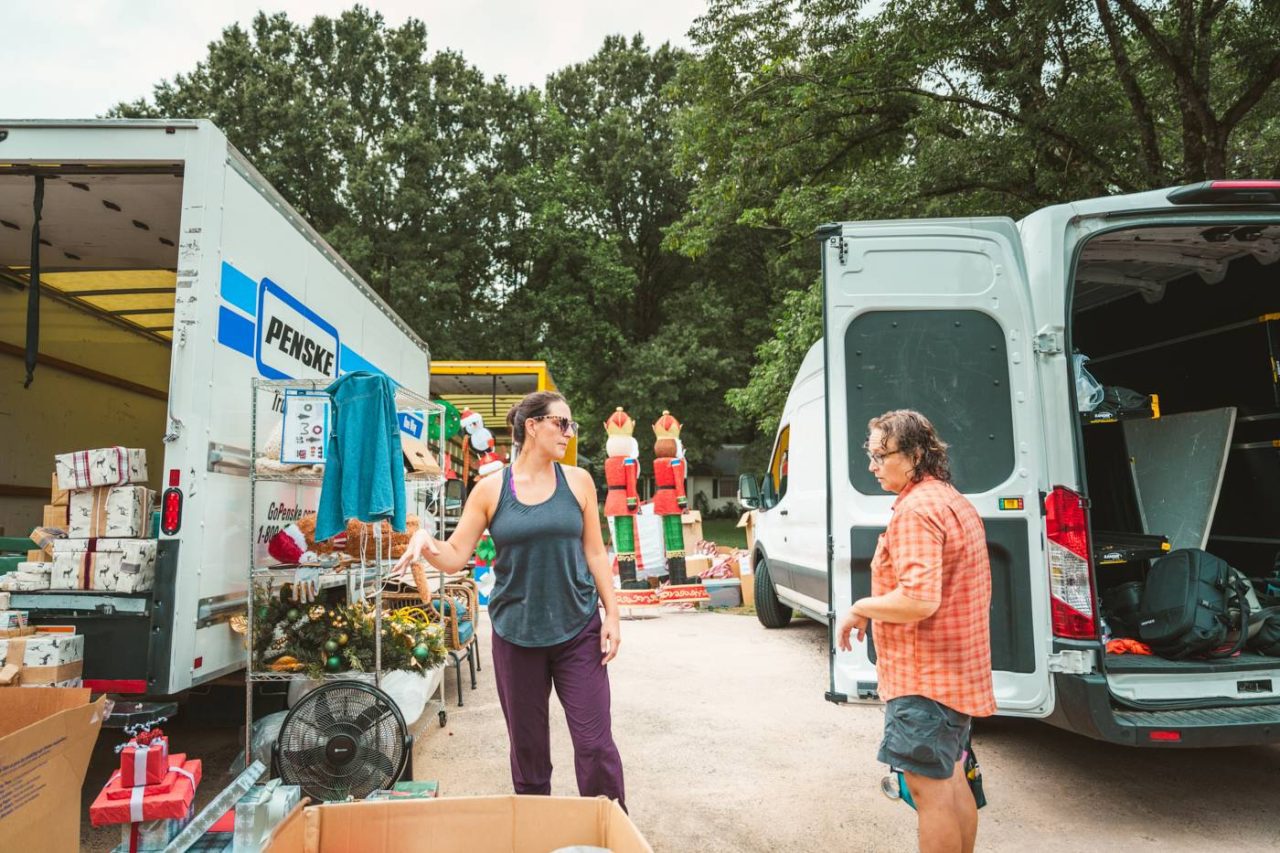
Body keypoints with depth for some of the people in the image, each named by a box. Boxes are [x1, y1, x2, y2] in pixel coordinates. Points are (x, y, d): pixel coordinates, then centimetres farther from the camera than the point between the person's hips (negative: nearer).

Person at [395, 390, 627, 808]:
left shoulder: (577, 482, 1)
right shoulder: (490, 490, -2)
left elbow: (595, 553, 6)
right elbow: (454, 557, 0)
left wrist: (612, 615, 2)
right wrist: (425, 541, -20)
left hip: (578, 631, 0)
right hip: (516, 633, 0)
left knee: (595, 743, 1)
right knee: (527, 747, 12)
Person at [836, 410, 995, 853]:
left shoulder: (916, 509, -21)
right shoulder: (956, 502, 13)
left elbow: (918, 600, -30)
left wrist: (860, 609, -15)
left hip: (925, 676, -11)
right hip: (959, 669, 11)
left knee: (929, 788, 0)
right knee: (951, 779, 21)